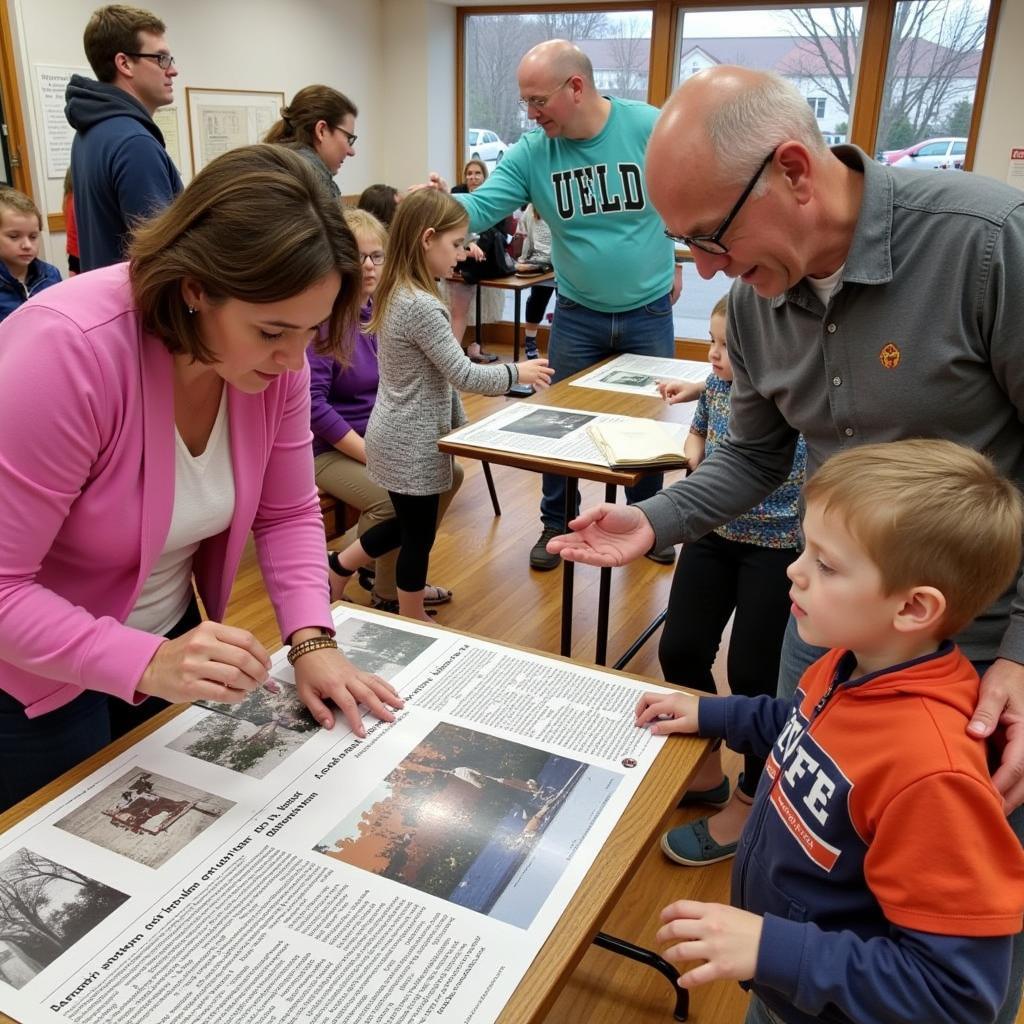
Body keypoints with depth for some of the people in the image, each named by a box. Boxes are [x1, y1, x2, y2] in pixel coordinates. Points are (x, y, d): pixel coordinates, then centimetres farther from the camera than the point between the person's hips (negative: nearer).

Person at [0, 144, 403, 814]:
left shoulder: (274, 354, -15)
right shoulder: (66, 350, -33)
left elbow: (288, 513, -5)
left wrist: (312, 639, -19)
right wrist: (148, 665, -41)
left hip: (171, 635, 6)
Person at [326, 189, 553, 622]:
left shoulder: (394, 294, 6)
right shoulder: (422, 306, -24)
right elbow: (462, 375, -21)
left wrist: (458, 423, 17)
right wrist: (518, 372, -6)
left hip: (397, 436, 9)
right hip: (412, 444, -9)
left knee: (407, 525, 24)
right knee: (419, 536, 8)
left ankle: (337, 568, 35)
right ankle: (414, 625, 26)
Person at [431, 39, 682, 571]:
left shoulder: (653, 129, -15)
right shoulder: (531, 152, -10)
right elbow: (482, 205, -20)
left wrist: (681, 259, 1)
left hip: (649, 313, -1)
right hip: (577, 314, 2)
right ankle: (556, 525, 28)